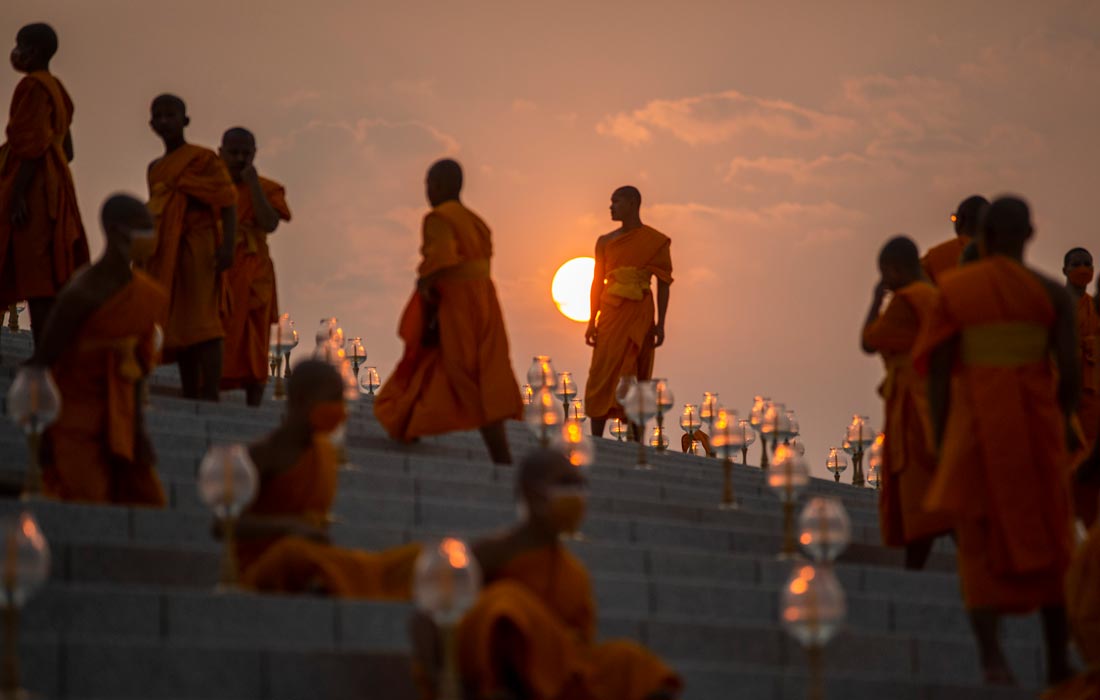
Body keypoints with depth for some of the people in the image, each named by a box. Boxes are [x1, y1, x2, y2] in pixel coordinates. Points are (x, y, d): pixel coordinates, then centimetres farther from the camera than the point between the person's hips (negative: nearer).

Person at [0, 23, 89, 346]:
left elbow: (32, 144, -18)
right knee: (47, 283, 8)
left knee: (36, 283, -14)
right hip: (53, 185, 10)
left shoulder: (34, 86, -9)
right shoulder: (55, 89, 20)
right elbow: (66, 149, 23)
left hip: (32, 188, -10)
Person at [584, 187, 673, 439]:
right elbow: (598, 283, 12)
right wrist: (592, 322, 7)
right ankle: (596, 442, -5)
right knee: (602, 376, -4)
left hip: (639, 316, -2)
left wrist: (660, 324, -5)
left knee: (637, 378, -1)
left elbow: (663, 284, 0)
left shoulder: (656, 242, 1)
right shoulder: (606, 242, 10)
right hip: (611, 315, 2)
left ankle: (636, 444, 1)